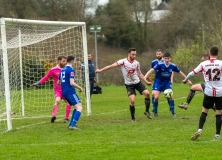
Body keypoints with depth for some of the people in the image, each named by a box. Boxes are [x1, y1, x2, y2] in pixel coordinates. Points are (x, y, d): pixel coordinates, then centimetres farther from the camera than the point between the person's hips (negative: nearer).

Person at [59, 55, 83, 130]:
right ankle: (72, 125, -25)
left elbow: (58, 82, 21)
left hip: (64, 92, 9)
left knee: (77, 107, 21)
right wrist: (79, 88, -5)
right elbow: (72, 83, -20)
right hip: (70, 92, -9)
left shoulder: (62, 70, 14)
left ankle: (71, 124, 17)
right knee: (79, 108, -13)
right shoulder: (71, 70, -12)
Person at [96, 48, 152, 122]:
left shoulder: (136, 63, 1)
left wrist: (147, 82, 6)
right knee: (132, 100, -16)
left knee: (147, 93, -11)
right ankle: (133, 118, 2)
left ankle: (147, 111, 9)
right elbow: (112, 66, -15)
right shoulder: (123, 62, -13)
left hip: (137, 82, 4)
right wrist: (101, 70, -18)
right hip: (129, 84, -4)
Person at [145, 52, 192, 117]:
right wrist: (144, 78, -43)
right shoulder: (160, 65, -21)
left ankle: (173, 112, 1)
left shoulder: (173, 66, -11)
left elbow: (180, 73, 1)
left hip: (167, 82, 2)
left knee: (170, 96, -14)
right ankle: (155, 112, 9)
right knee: (156, 97, -13)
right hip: (158, 82, -2)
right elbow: (151, 70, -29)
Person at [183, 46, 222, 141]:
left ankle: (199, 130, -4)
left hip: (208, 92, 1)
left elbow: (193, 73, 12)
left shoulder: (203, 64, 1)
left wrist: (185, 79, 28)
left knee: (204, 112, 12)